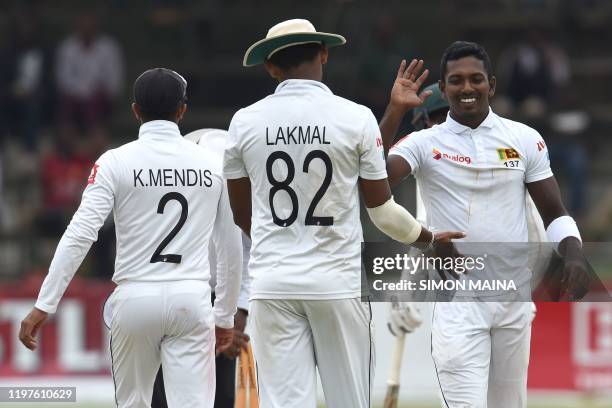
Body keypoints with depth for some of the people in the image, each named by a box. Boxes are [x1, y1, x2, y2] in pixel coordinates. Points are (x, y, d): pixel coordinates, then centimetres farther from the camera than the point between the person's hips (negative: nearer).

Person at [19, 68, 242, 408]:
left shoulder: (116, 162, -3)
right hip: (192, 299, 1)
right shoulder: (212, 164, 5)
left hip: (135, 299, -1)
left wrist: (44, 305, -11)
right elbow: (231, 247, 9)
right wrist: (226, 316, 20)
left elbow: (80, 234, -11)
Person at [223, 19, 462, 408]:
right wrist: (429, 237, 20)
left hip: (272, 284, 2)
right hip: (338, 282, -2)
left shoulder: (245, 122, 2)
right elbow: (383, 210, 1)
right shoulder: (356, 118, -4)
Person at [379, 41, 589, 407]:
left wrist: (574, 255, -9)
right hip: (457, 300, -3)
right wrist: (395, 112, -21)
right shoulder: (425, 143, -1)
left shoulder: (525, 140, 6)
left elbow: (555, 213, 10)